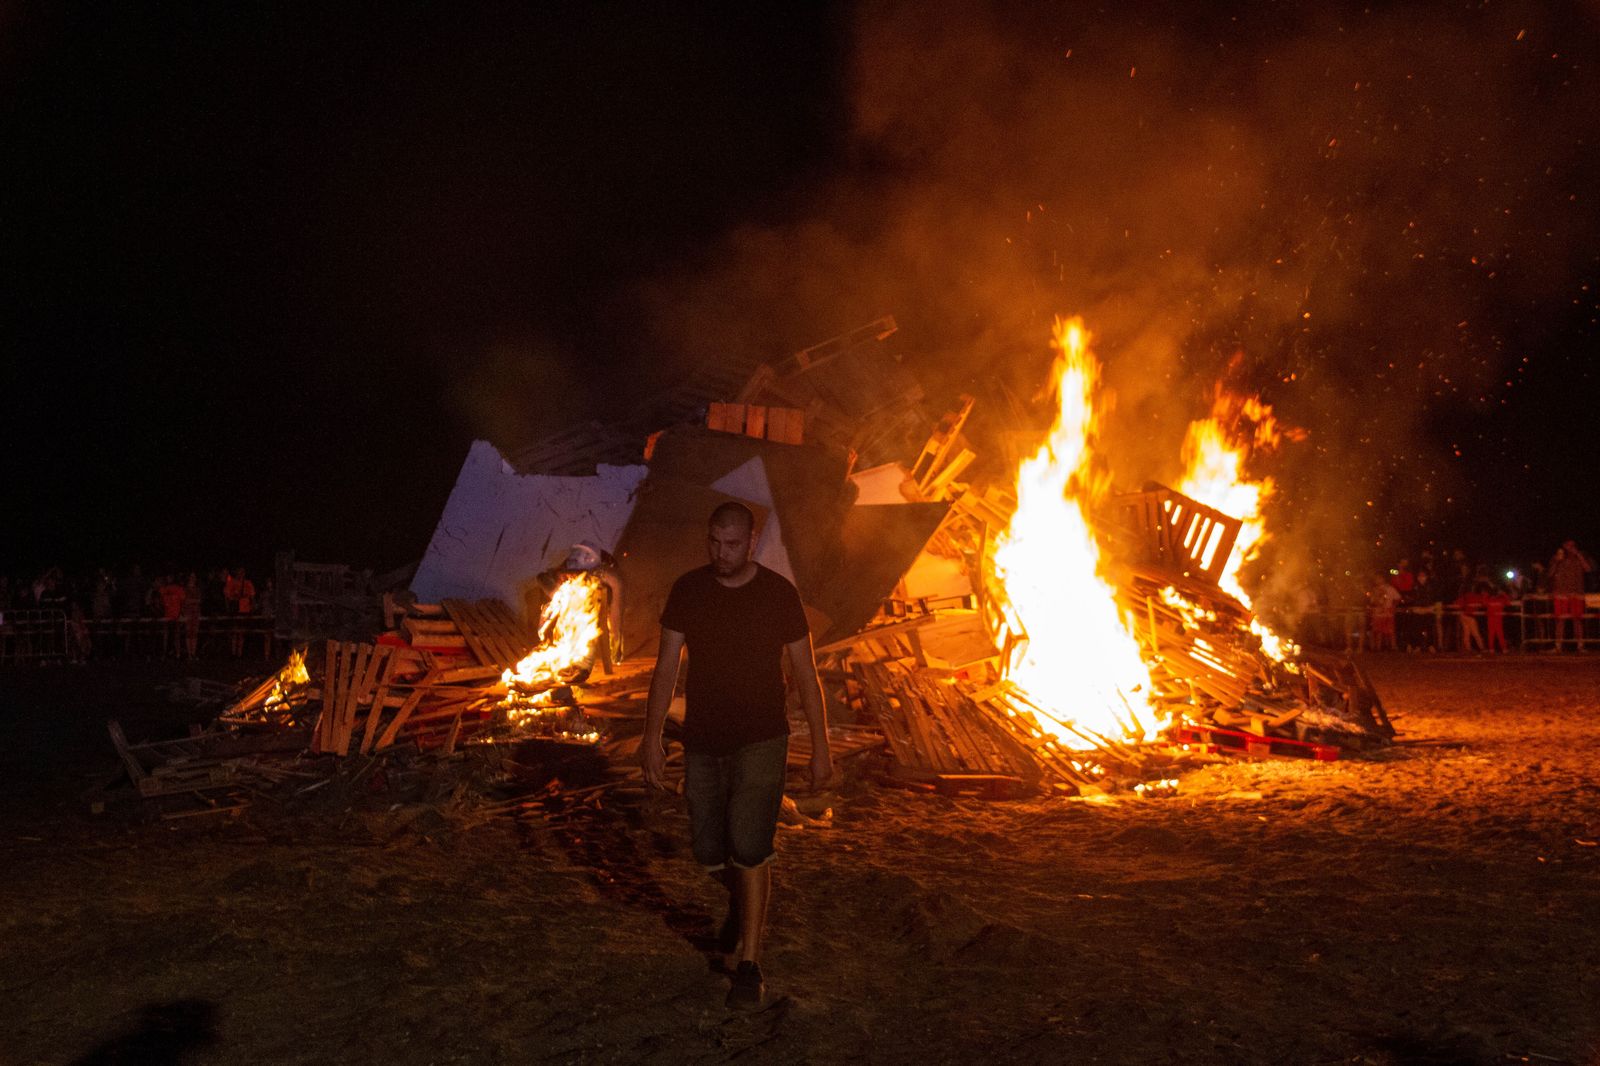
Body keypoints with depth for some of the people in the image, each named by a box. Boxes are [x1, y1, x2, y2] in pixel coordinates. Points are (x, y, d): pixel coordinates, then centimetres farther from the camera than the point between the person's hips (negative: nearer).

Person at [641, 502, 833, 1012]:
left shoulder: (778, 593, -7)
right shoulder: (688, 591, -1)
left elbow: (805, 674, -1)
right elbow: (666, 668, 2)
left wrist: (820, 748, -2)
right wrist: (652, 736, -4)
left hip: (760, 741, -3)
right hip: (702, 744, 3)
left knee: (749, 847, -14)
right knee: (710, 853, 10)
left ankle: (749, 964, -2)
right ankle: (742, 901, 44)